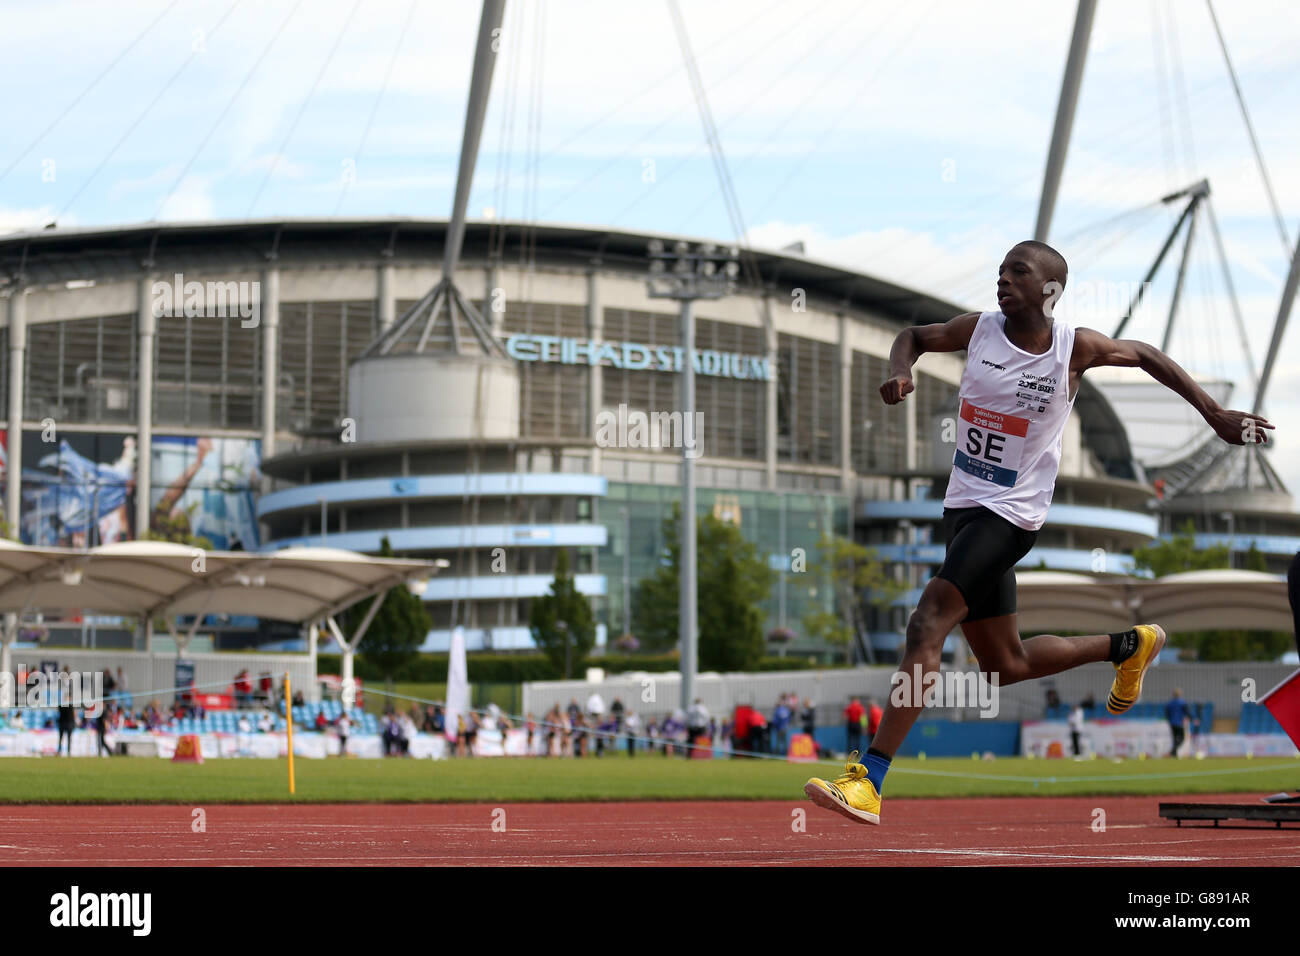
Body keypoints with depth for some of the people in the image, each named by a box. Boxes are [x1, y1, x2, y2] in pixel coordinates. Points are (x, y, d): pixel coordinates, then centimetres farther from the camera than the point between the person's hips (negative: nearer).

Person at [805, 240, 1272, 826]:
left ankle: (870, 780, -28)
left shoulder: (1075, 348, -7)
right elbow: (914, 336, 19)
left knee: (927, 624, -24)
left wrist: (1216, 415, 13)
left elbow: (1147, 356, 11)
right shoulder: (979, 330, 2)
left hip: (1011, 513, -7)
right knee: (1005, 668, 16)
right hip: (963, 507, 7)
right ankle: (1129, 646, 39)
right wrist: (899, 373, -4)